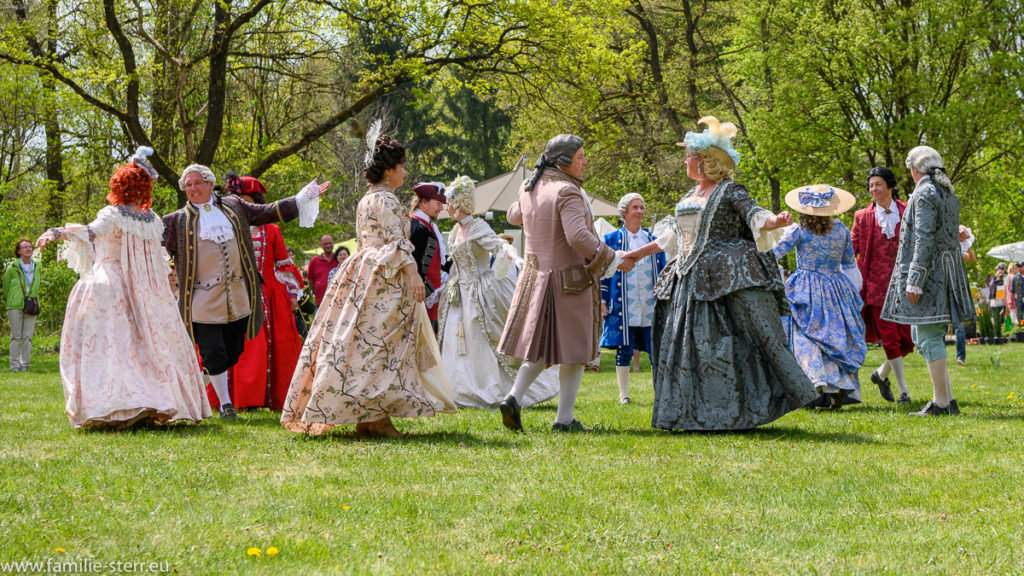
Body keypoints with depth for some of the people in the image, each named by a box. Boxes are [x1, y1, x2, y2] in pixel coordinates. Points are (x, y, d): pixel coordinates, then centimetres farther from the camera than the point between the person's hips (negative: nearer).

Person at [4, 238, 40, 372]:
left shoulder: (37, 267, 10)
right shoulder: (12, 268, -1)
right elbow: (6, 286, 8)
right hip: (15, 306, -3)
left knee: (28, 336, 1)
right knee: (16, 336, -1)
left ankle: (25, 364, 6)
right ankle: (15, 365, 2)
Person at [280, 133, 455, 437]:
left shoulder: (365, 201, 18)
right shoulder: (386, 200, -10)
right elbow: (398, 242, -17)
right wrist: (413, 275, -19)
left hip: (361, 272, 9)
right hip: (385, 276, -9)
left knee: (361, 342, 5)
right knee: (382, 344, -8)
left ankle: (365, 418, 5)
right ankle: (378, 417, -11)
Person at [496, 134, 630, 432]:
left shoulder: (529, 188, 5)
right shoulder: (567, 192, -19)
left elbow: (513, 216, 25)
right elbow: (578, 236, -30)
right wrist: (613, 260, -21)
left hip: (536, 278, 7)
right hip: (570, 281, -7)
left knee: (542, 347, 17)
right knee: (574, 351, 4)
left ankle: (514, 397, 0)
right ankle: (565, 418, 7)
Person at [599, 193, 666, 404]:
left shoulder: (652, 240, 13)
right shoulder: (612, 239, 6)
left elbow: (663, 272, 17)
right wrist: (602, 300, -2)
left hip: (651, 306, 2)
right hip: (624, 306, -2)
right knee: (624, 351, 0)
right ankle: (623, 394, 9)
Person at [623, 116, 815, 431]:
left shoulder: (730, 192, -5)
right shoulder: (689, 196, 18)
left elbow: (756, 216, -18)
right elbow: (674, 235, 29)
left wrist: (777, 221, -40)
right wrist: (641, 253, 34)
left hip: (725, 279, -8)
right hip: (690, 281, 8)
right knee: (688, 343, 6)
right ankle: (695, 413, 11)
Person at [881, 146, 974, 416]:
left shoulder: (924, 194, -12)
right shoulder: (949, 194, 16)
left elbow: (924, 239, -19)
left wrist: (915, 281, -20)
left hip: (928, 269, -10)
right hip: (948, 269, 10)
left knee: (928, 337, -6)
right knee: (923, 336, 13)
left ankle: (941, 402, -5)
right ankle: (948, 399, 11)